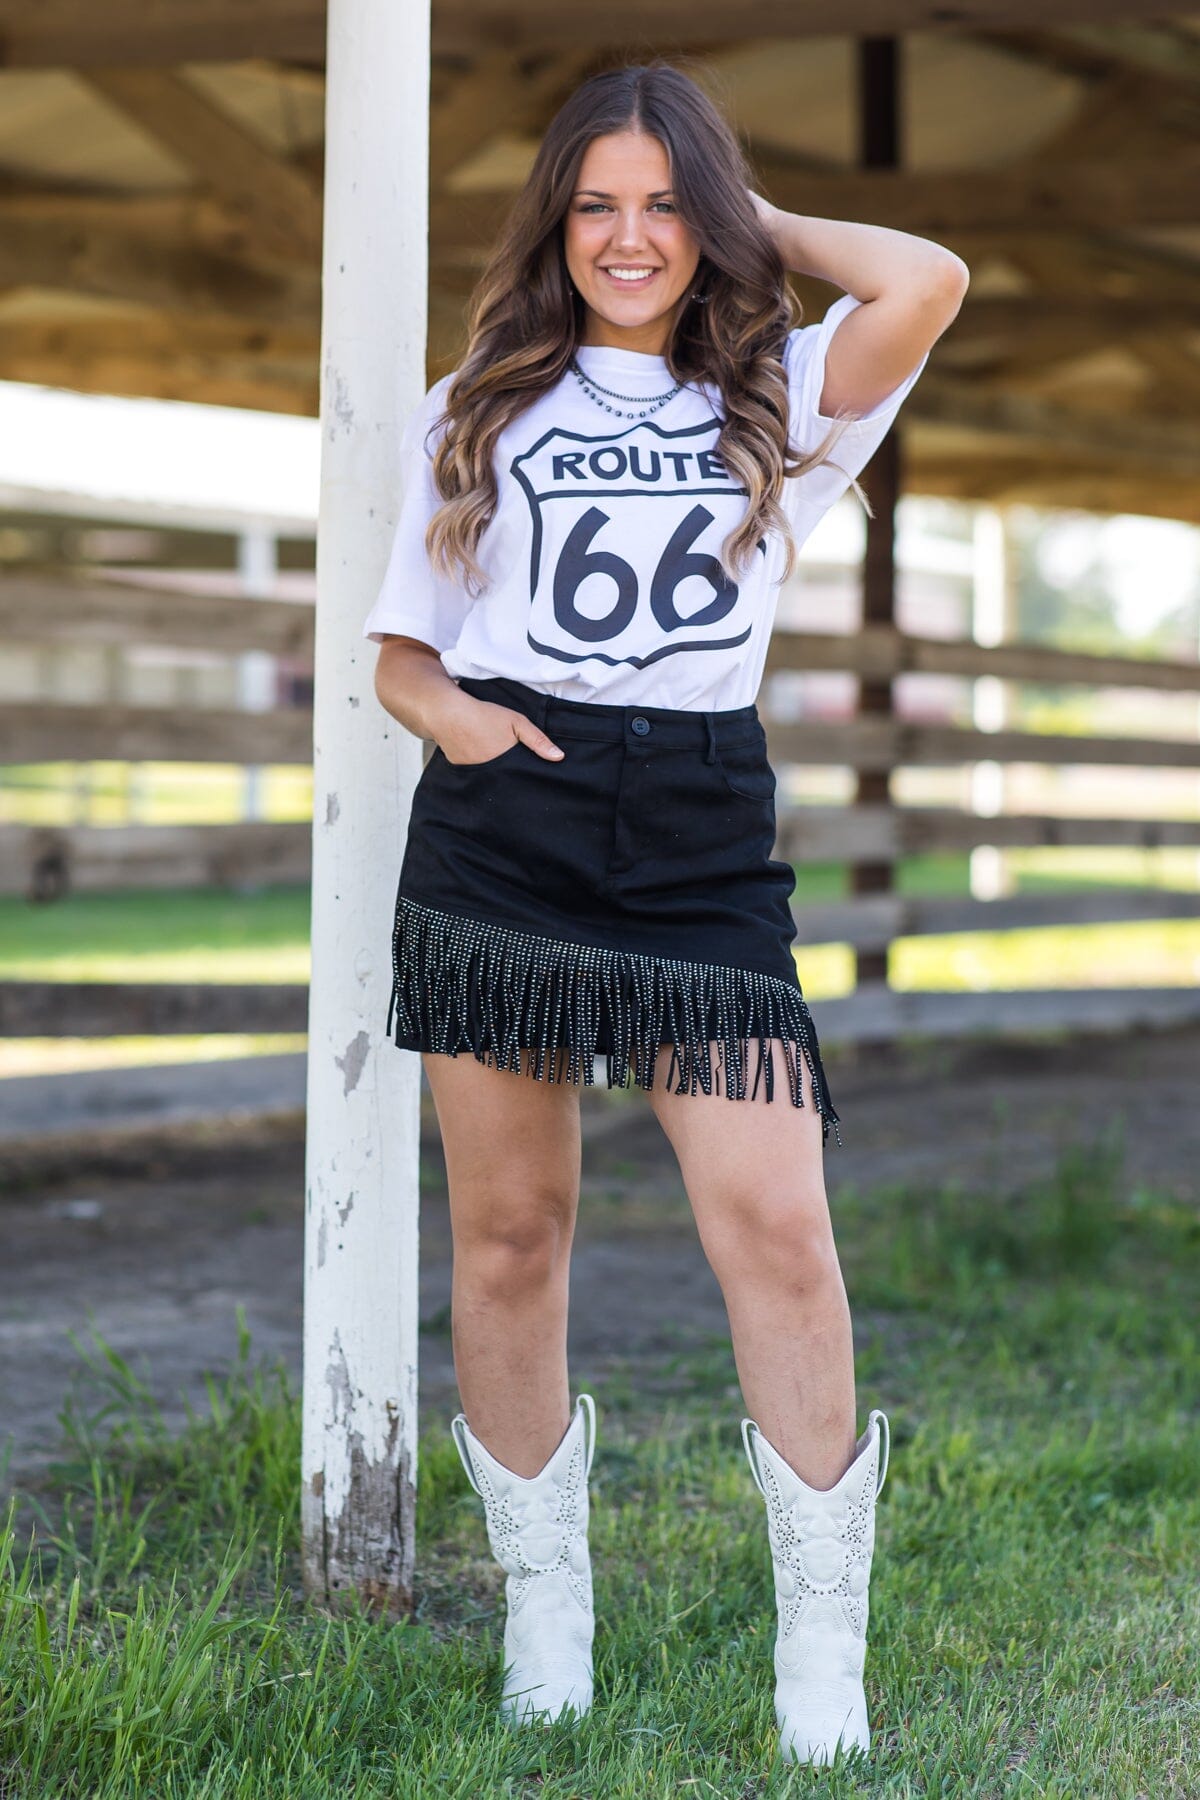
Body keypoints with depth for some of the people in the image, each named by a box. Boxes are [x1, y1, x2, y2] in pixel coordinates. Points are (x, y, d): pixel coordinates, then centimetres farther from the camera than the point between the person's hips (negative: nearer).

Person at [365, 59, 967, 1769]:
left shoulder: (777, 401, 12)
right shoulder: (479, 411, 16)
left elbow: (930, 282, -8)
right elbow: (400, 651, 17)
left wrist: (760, 224, 8)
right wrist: (456, 717, -6)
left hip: (704, 841, -1)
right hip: (498, 836, 1)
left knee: (774, 1224, -11)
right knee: (511, 1230, 3)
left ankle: (825, 1666, -3)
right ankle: (543, 1637, 16)